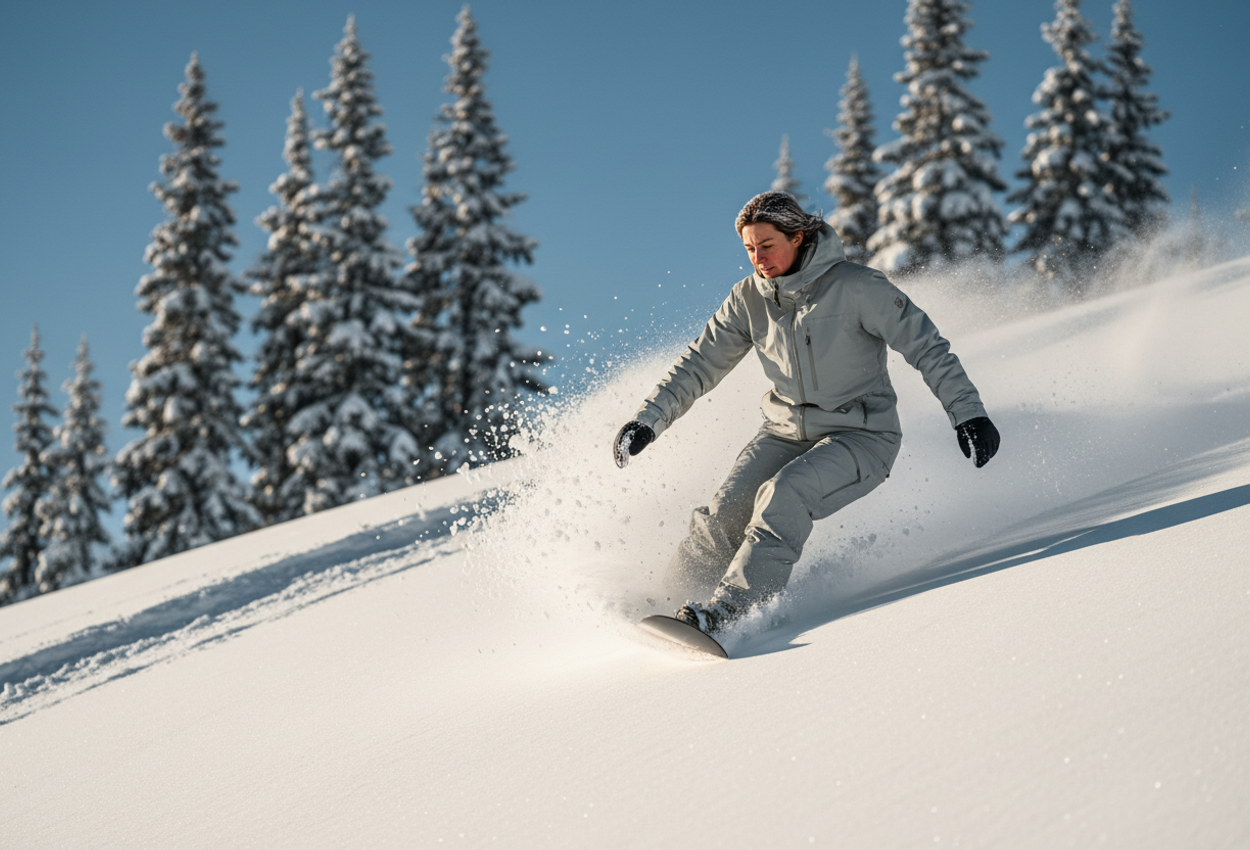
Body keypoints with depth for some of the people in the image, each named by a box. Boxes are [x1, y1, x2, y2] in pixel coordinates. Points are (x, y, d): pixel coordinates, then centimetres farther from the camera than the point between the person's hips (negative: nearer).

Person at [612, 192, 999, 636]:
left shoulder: (857, 287, -16)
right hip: (787, 432, 5)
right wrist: (648, 419, -3)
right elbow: (700, 363, 6)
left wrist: (967, 413, -20)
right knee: (726, 513, -17)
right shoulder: (749, 298, -1)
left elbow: (926, 347, -13)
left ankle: (728, 609, -32)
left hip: (860, 436, -5)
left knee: (784, 495, -30)